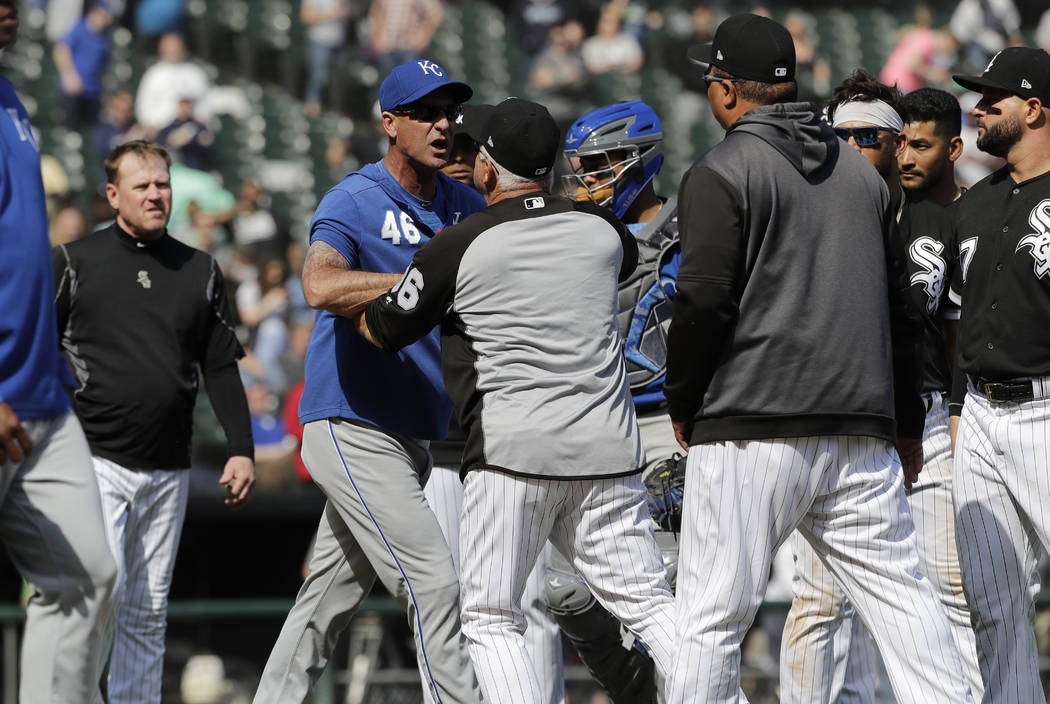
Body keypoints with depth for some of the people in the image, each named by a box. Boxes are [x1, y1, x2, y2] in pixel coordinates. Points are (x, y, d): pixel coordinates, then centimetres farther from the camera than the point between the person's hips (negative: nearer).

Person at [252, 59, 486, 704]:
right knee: (432, 578, -16)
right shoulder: (353, 203, -12)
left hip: (416, 432, 8)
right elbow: (322, 286, -31)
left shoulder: (465, 205, 12)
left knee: (332, 597, 12)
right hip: (352, 428, -8)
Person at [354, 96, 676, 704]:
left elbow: (378, 330, 8)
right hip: (608, 452, 4)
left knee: (492, 620, 6)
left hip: (512, 452, -4)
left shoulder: (457, 248, -5)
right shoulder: (602, 230, 8)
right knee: (648, 601, 6)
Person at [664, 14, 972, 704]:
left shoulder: (720, 174, -4)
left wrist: (682, 405, 2)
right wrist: (908, 423, 25)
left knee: (711, 618, -2)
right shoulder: (861, 169, 16)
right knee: (903, 594, 4)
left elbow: (705, 302, -13)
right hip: (860, 433, 6)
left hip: (750, 431, -5)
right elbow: (901, 306, 19)